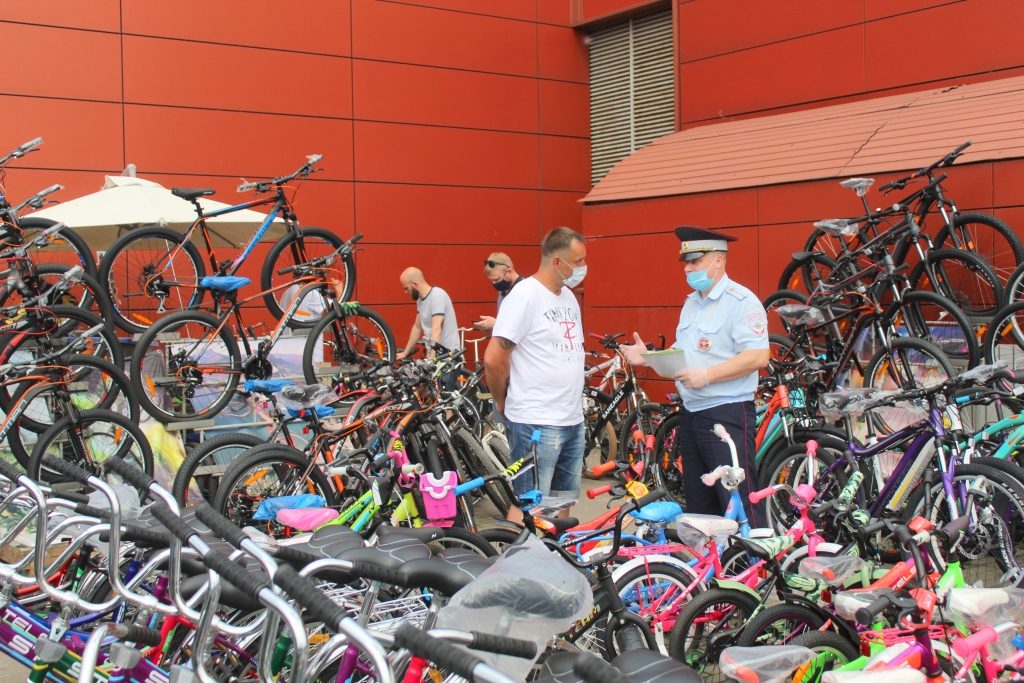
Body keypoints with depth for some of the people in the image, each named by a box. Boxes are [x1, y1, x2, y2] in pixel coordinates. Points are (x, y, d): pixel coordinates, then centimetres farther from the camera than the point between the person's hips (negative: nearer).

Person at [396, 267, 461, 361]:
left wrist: (432, 358, -34)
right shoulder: (421, 299, 8)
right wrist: (405, 353, 22)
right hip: (432, 353, 8)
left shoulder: (437, 296, -18)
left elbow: (436, 330, -27)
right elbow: (417, 327, 19)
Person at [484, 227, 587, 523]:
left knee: (562, 503, 16)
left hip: (573, 420, 9)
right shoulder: (524, 296, -15)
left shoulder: (568, 296, 13)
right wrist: (502, 402, -4)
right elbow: (493, 359, -18)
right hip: (537, 423, -9)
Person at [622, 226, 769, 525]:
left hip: (727, 414, -9)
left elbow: (757, 356, -20)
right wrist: (649, 358, 5)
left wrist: (707, 375, -24)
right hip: (691, 413, 9)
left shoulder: (741, 301, -11)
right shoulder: (691, 302, 18)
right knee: (698, 506, 15)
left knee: (739, 505, -10)